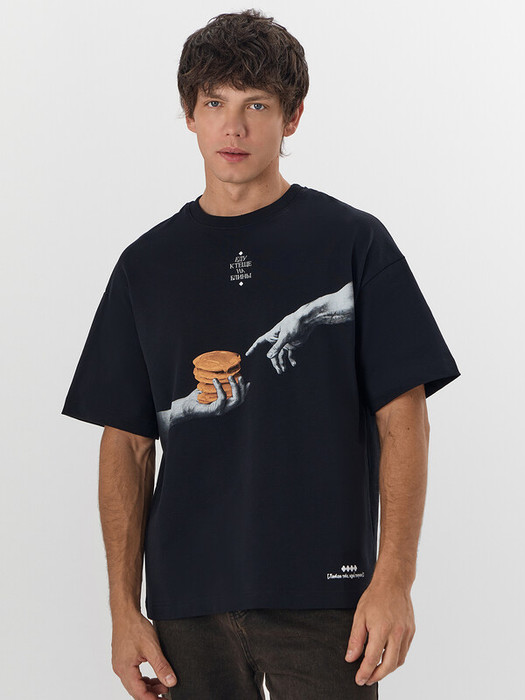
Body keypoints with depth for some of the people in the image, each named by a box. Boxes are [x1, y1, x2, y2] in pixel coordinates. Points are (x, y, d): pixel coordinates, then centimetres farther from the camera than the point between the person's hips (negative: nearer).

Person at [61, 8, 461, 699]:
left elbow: (403, 421, -2)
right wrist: (124, 606, 3)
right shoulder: (147, 265, 10)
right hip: (188, 603, 3)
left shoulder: (354, 242, 1)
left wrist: (394, 578, -11)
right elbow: (127, 444, 10)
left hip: (324, 598, -2)